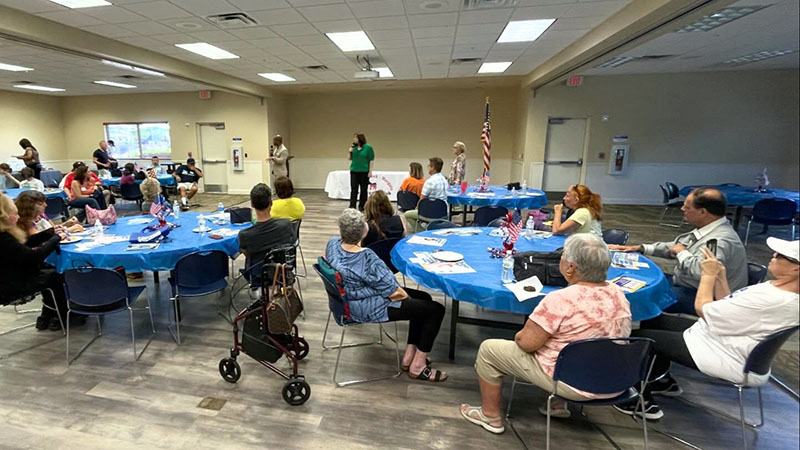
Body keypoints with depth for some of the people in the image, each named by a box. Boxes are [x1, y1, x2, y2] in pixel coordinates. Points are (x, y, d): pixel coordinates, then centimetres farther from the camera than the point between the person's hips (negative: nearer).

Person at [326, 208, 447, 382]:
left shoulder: (333, 243, -10)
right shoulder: (368, 259, -33)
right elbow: (395, 293, -23)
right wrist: (405, 295, -1)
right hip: (371, 309, -10)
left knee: (424, 298, 17)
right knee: (436, 310, -4)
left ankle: (409, 356, 25)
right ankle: (417, 367, 9)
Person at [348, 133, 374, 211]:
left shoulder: (368, 147, -7)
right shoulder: (353, 147, 7)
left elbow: (371, 160, -7)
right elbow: (350, 159, 14)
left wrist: (370, 171, -11)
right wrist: (350, 152, -5)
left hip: (364, 171, -4)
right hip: (354, 171, 4)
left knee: (363, 190, 6)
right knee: (353, 189, 1)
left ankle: (362, 206, 17)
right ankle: (352, 206, 3)